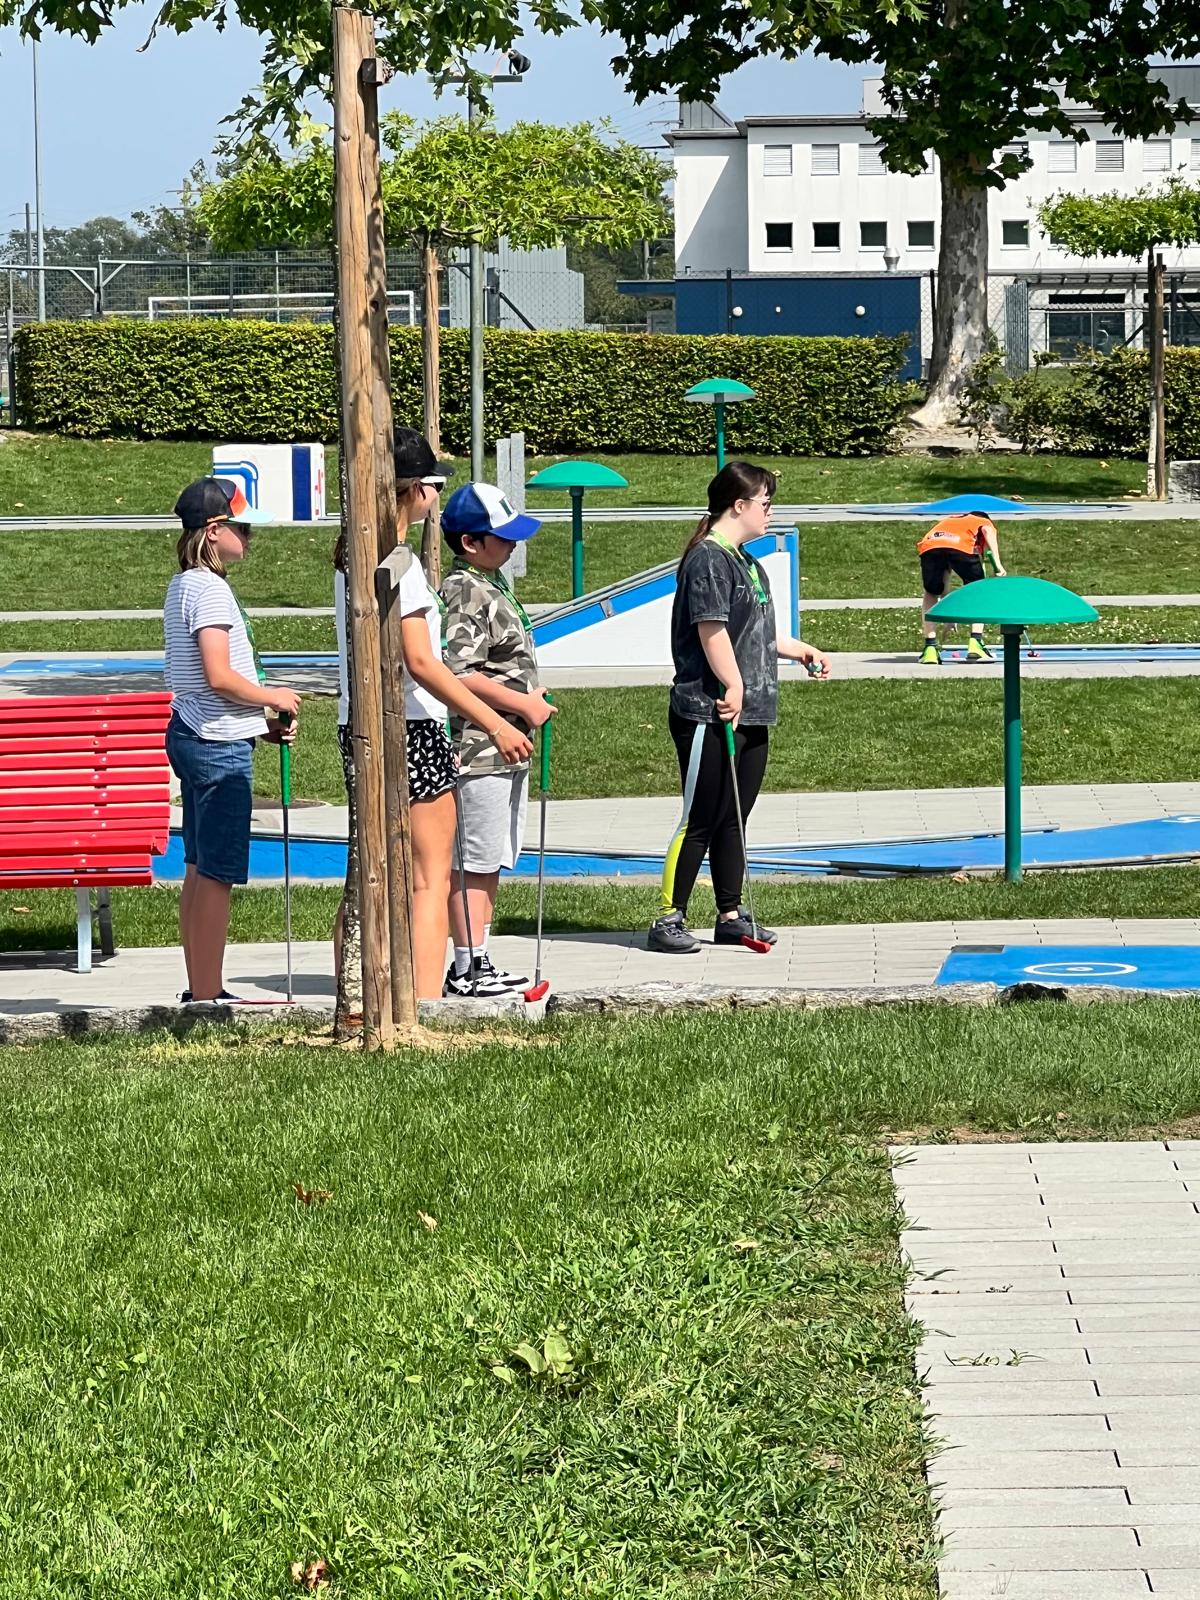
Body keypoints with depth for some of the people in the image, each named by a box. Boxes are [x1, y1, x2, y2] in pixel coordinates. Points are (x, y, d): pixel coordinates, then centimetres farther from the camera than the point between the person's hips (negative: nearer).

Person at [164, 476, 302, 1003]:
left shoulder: (184, 584, 15)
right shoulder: (210, 589, -16)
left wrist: (264, 722, 15)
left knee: (201, 869, 13)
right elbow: (219, 676, -23)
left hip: (194, 736, 10)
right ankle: (207, 999, -5)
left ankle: (201, 991, 19)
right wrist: (273, 697, -7)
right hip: (219, 745, -10)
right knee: (217, 874, -7)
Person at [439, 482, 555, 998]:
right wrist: (524, 704, -17)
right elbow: (460, 674, -24)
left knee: (492, 862, 14)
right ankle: (467, 968, -2)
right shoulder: (464, 592, -16)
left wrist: (529, 706, 17)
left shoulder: (494, 583, 17)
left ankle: (478, 962, 19)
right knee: (472, 864, -6)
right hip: (477, 749, -11)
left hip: (506, 749, 11)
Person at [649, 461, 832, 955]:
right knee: (700, 821, -5)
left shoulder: (744, 561, 18)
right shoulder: (708, 560, -14)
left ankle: (731, 915, 20)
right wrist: (733, 687, -22)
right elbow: (711, 631, -20)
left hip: (750, 715, 10)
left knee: (734, 819, 14)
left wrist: (800, 650, 32)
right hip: (709, 715, -10)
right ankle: (669, 919, 1)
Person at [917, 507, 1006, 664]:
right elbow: (987, 531, 6)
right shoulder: (984, 522, 35)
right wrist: (997, 563, -3)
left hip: (928, 547, 3)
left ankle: (930, 648, 16)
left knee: (931, 594, 27)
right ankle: (975, 645, 11)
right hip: (962, 546, -3)